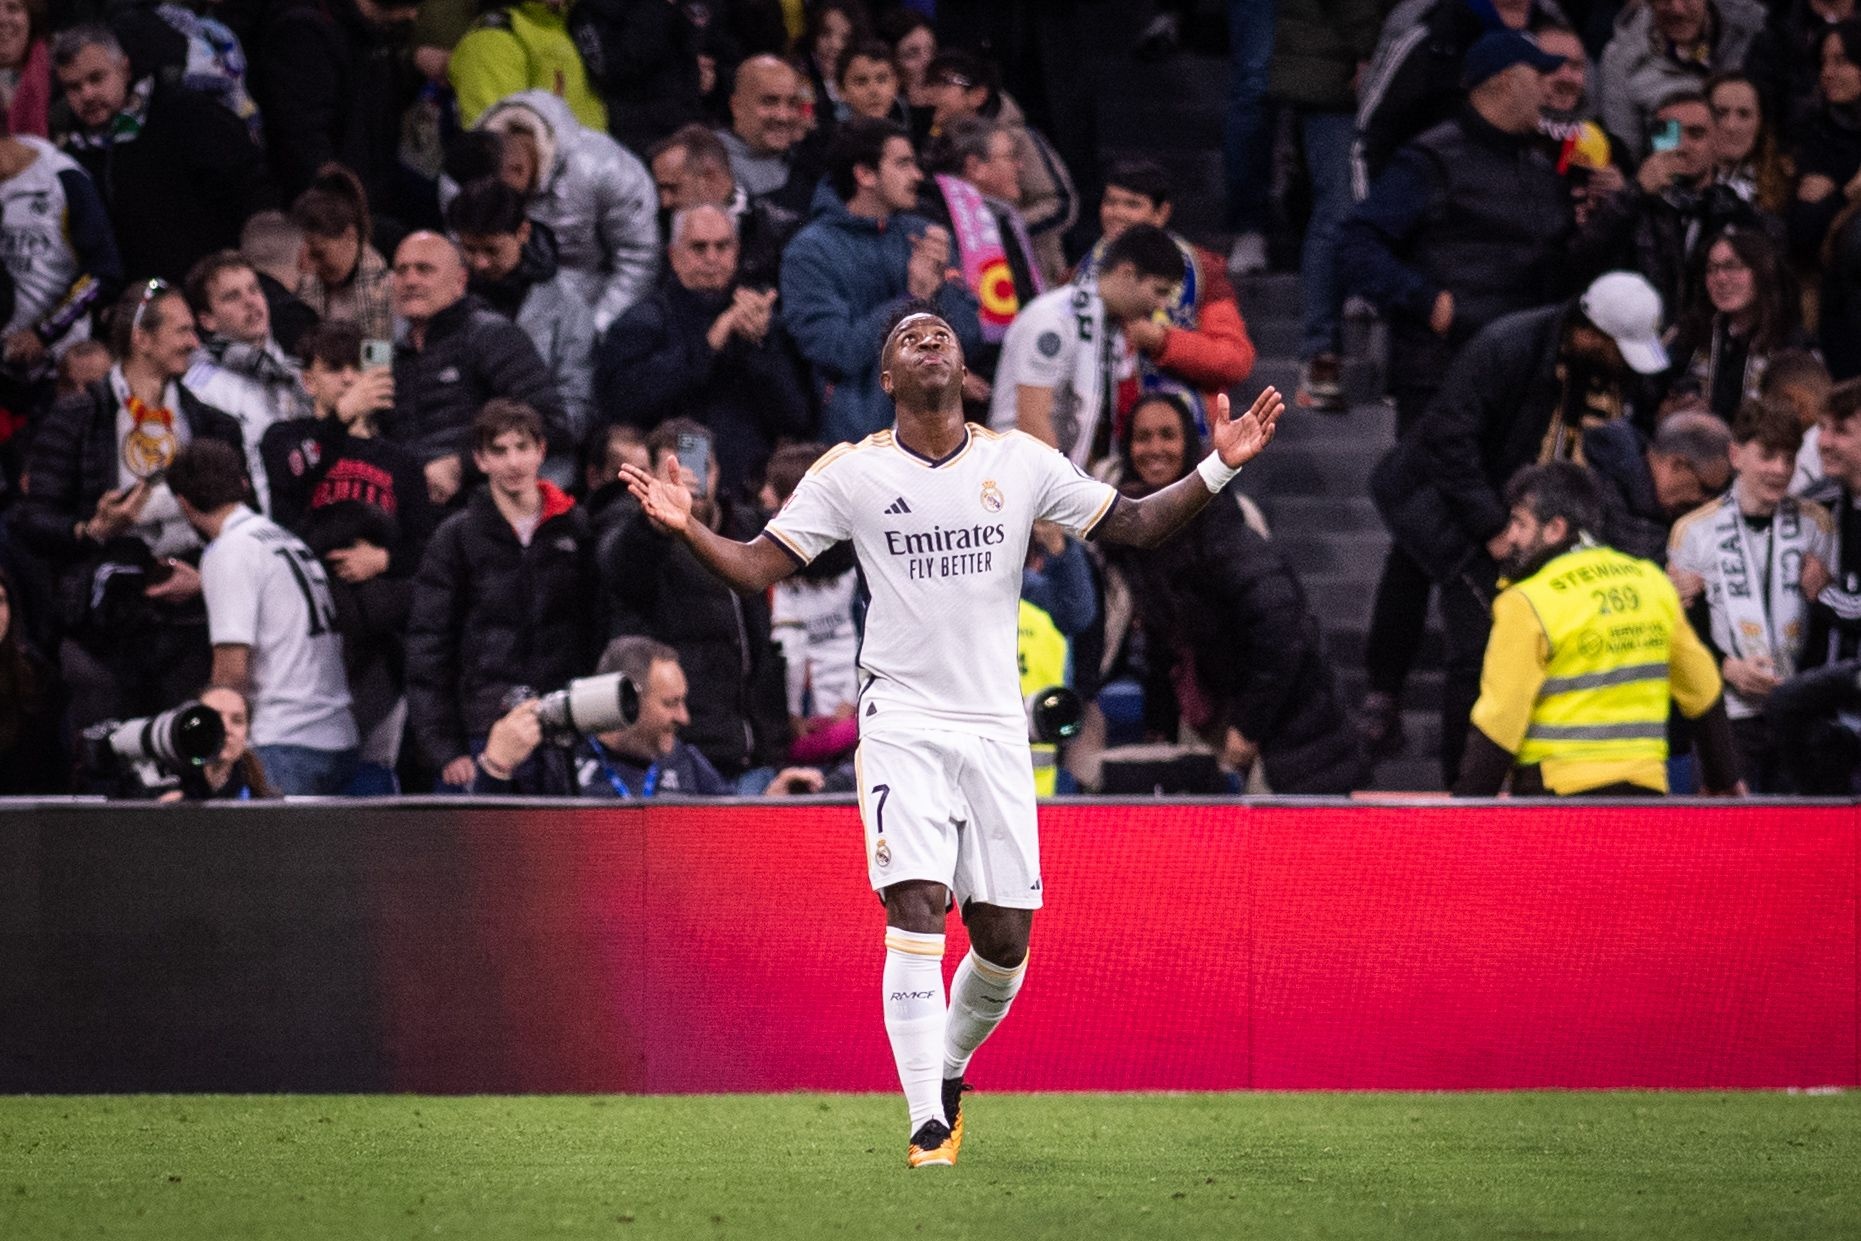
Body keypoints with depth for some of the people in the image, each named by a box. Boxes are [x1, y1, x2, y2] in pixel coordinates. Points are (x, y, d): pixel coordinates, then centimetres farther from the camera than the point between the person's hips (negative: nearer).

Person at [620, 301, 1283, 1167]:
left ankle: (947, 1070, 30)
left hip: (995, 728, 3)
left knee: (1004, 939, 2)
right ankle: (927, 1125, -14)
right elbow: (758, 568, -1)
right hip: (901, 726, -3)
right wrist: (687, 528, -19)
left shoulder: (1020, 463, 4)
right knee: (916, 913, -17)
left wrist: (1218, 468, -4)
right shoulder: (852, 472, 0)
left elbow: (1136, 526, 8)